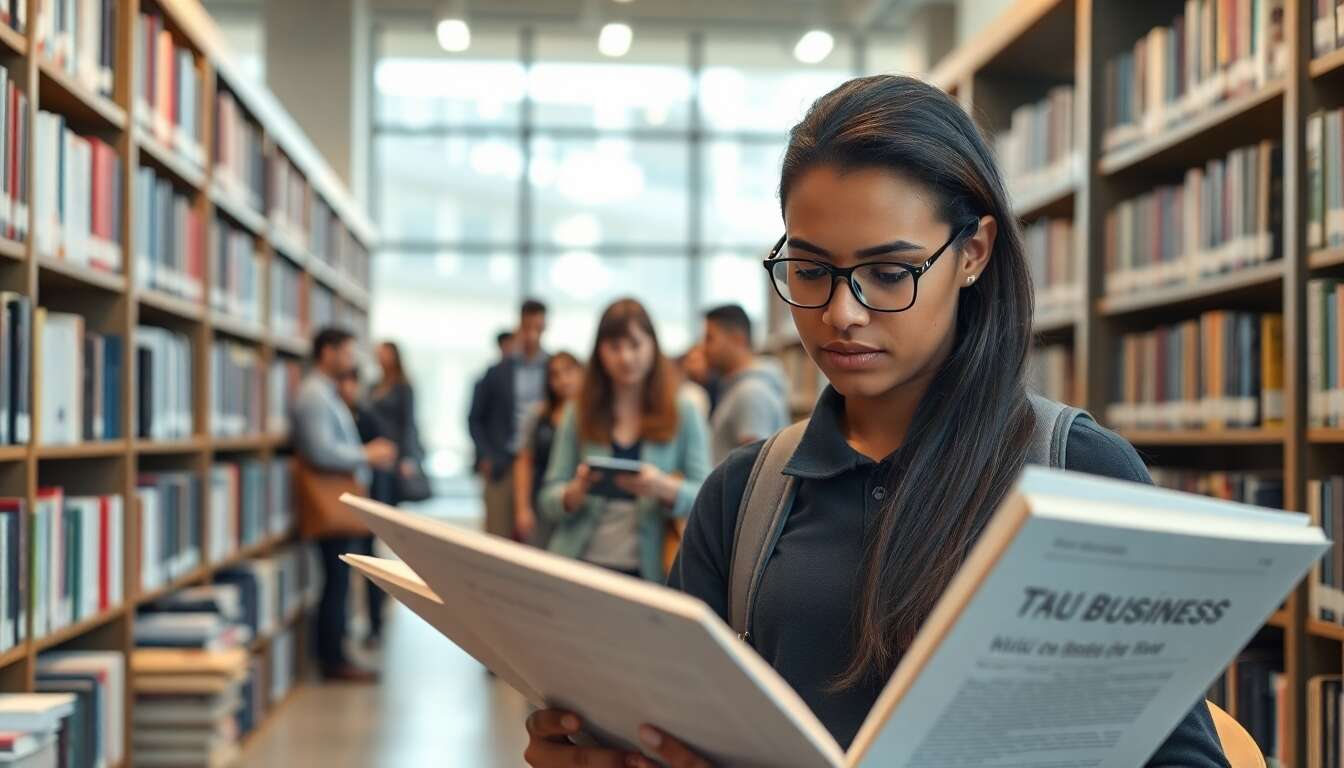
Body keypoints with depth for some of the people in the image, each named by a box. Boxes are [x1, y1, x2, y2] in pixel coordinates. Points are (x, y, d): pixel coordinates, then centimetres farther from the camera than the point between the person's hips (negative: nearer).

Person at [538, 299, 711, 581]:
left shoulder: (682, 413, 3)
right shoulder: (579, 415, 7)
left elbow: (705, 499, -1)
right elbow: (549, 501, 6)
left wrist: (663, 487, -21)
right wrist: (578, 489, -15)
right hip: (577, 567, 1)